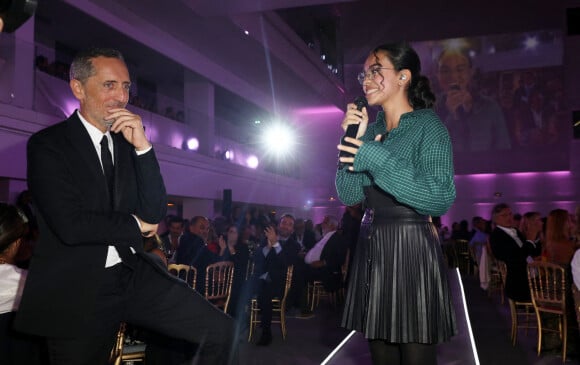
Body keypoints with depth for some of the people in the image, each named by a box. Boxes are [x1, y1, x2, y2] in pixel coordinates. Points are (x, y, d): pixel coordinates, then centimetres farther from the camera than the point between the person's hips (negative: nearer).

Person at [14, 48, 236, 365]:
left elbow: (155, 214, -2)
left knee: (221, 331, -6)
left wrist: (142, 146, -11)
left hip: (135, 274, 4)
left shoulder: (127, 143, 8)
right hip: (76, 290, -4)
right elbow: (71, 225, -19)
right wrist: (135, 225, -5)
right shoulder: (47, 145, -7)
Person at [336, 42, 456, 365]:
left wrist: (375, 159, -21)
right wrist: (352, 138, -6)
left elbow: (440, 200, -20)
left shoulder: (428, 126, -7)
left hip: (411, 250, -6)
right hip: (371, 250, 7)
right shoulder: (371, 130, 12)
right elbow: (349, 195, 4)